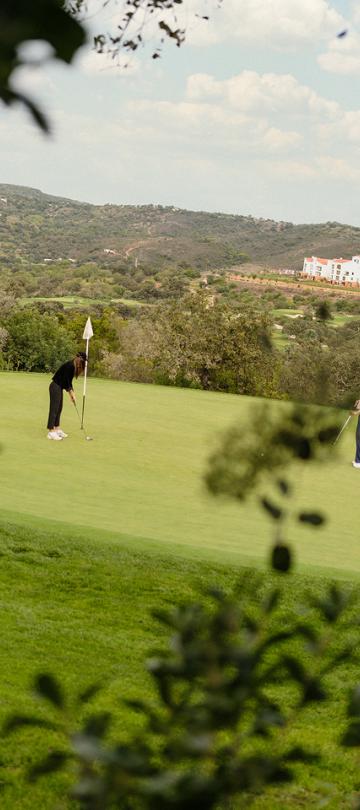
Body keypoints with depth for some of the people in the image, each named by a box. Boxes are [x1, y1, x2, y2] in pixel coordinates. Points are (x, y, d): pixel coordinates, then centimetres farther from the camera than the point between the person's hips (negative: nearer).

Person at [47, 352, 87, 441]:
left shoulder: (73, 367, 9)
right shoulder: (70, 365, -20)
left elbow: (68, 381, 15)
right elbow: (65, 381, -20)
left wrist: (71, 393, 9)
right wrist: (71, 393, -8)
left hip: (59, 387, 10)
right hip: (55, 387, -10)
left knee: (59, 409, 13)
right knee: (54, 408, -8)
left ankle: (57, 429, 20)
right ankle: (51, 432, -7)